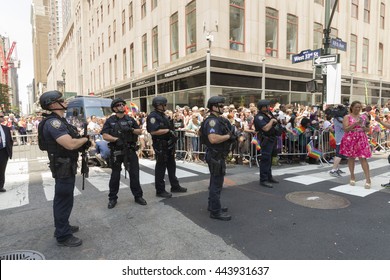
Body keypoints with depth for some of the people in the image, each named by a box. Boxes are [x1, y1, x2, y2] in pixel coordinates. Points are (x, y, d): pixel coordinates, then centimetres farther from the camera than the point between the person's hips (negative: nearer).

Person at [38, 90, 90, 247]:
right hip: (63, 167, -11)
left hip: (66, 166, 11)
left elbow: (71, 141, 18)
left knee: (63, 199, 21)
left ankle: (63, 227, 37)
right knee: (64, 200, -1)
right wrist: (85, 139, -14)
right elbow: (70, 144, -32)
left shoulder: (59, 121, 12)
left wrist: (83, 144, 0)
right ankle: (63, 236, 11)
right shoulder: (53, 122, -21)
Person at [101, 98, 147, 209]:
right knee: (115, 175, 9)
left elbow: (140, 131, 7)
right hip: (116, 151, -2)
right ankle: (112, 198, 23)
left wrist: (131, 130, -13)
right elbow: (105, 136, -8)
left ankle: (138, 196, 20)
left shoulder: (130, 119, 8)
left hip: (131, 150, 2)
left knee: (134, 173, 6)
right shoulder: (110, 121, -1)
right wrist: (116, 139, -24)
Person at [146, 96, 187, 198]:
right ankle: (160, 190, 12)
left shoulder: (164, 115, 14)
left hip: (169, 145, 9)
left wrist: (173, 134, 8)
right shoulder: (153, 116, -16)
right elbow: (153, 131, -27)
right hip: (160, 146, -9)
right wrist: (168, 130, -22)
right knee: (160, 168, 0)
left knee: (172, 166, 16)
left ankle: (175, 186, 29)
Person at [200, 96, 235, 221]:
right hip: (215, 156, -11)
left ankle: (212, 205, 34)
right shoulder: (212, 121, -20)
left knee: (216, 182, 20)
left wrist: (233, 136, 3)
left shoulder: (219, 120, 13)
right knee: (216, 183, -2)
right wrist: (229, 136, -22)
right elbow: (213, 139, -34)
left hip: (219, 155, 11)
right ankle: (215, 211, 8)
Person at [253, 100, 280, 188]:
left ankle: (269, 176, 31)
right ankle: (263, 180, 0)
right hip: (266, 140, -9)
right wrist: (272, 120, -15)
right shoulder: (259, 117, -18)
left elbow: (275, 123, 28)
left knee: (270, 159, 18)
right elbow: (266, 128, -29)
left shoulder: (269, 113, 10)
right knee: (265, 159, -7)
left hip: (273, 139, 9)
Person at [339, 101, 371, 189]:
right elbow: (345, 129, -11)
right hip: (350, 139, -2)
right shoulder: (347, 117, 0)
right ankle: (352, 177, 19)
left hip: (361, 140, 2)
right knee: (351, 157, 6)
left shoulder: (363, 117, 10)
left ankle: (368, 179, -4)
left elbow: (368, 129, 13)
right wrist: (355, 124, -21)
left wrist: (364, 128, -9)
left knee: (363, 158, -6)